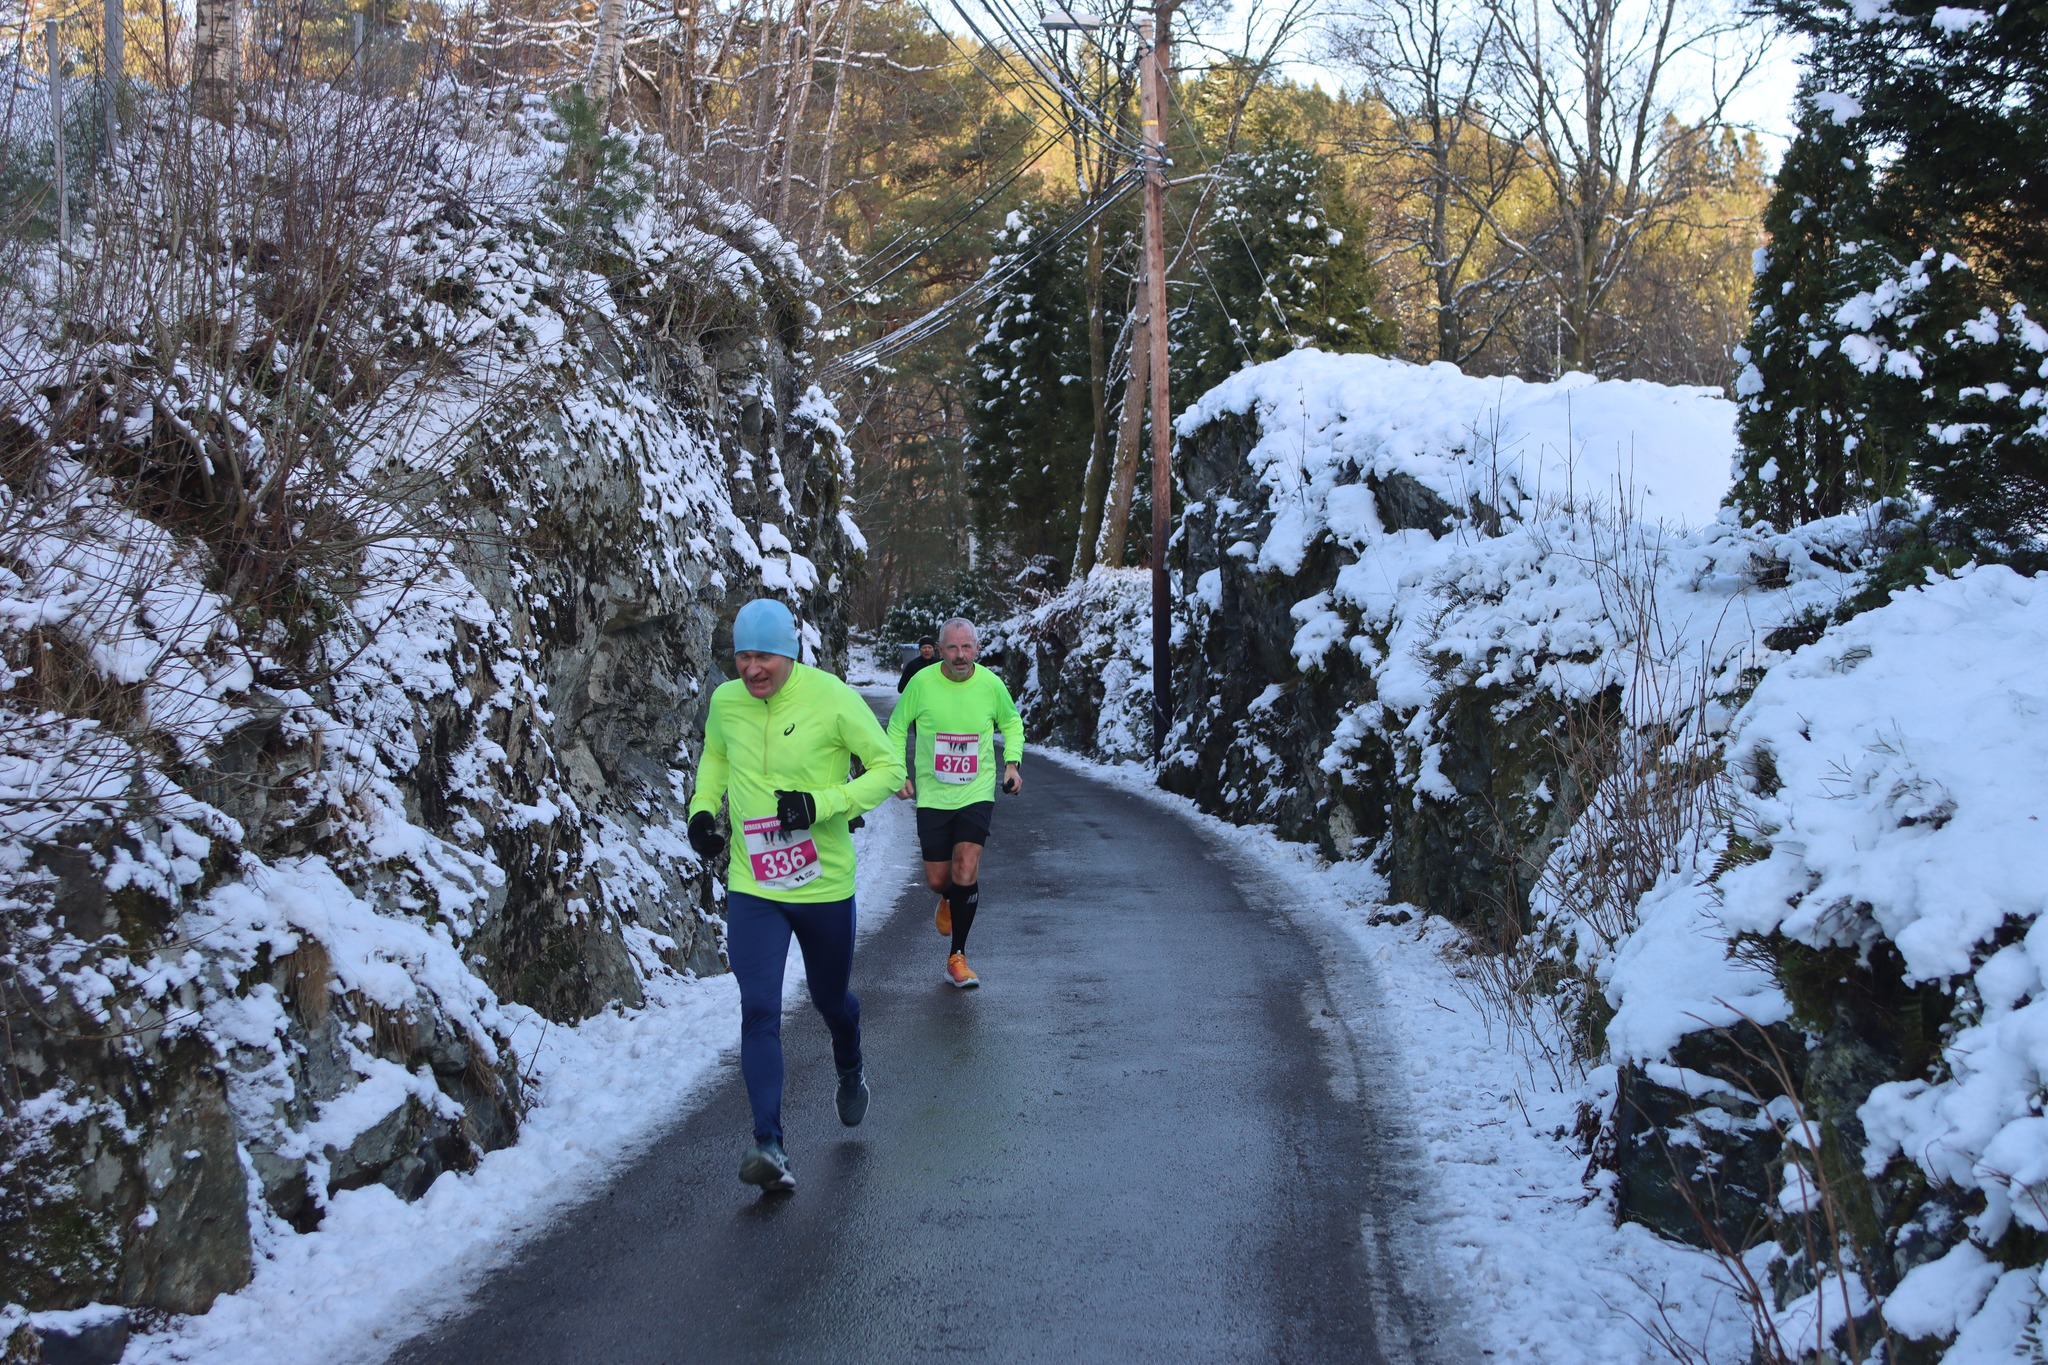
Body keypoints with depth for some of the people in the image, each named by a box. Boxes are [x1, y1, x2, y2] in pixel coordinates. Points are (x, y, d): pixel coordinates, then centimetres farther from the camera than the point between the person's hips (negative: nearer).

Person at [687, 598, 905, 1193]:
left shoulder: (832, 698, -14)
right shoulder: (725, 702, -1)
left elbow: (889, 766, -9)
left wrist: (822, 803, -21)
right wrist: (703, 807, 2)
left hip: (825, 885, -1)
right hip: (752, 888, 2)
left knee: (831, 999, 18)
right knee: (759, 1011, -12)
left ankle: (851, 1075, 51)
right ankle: (769, 1146, -13)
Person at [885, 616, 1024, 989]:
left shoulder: (991, 685, -5)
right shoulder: (922, 683, -8)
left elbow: (1012, 723, 15)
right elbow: (897, 728, 6)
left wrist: (1012, 762, 1)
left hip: (977, 794, -1)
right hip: (932, 795, 1)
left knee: (966, 871, -15)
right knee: (937, 879, 5)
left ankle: (957, 958, -3)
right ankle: (950, 900, 45)